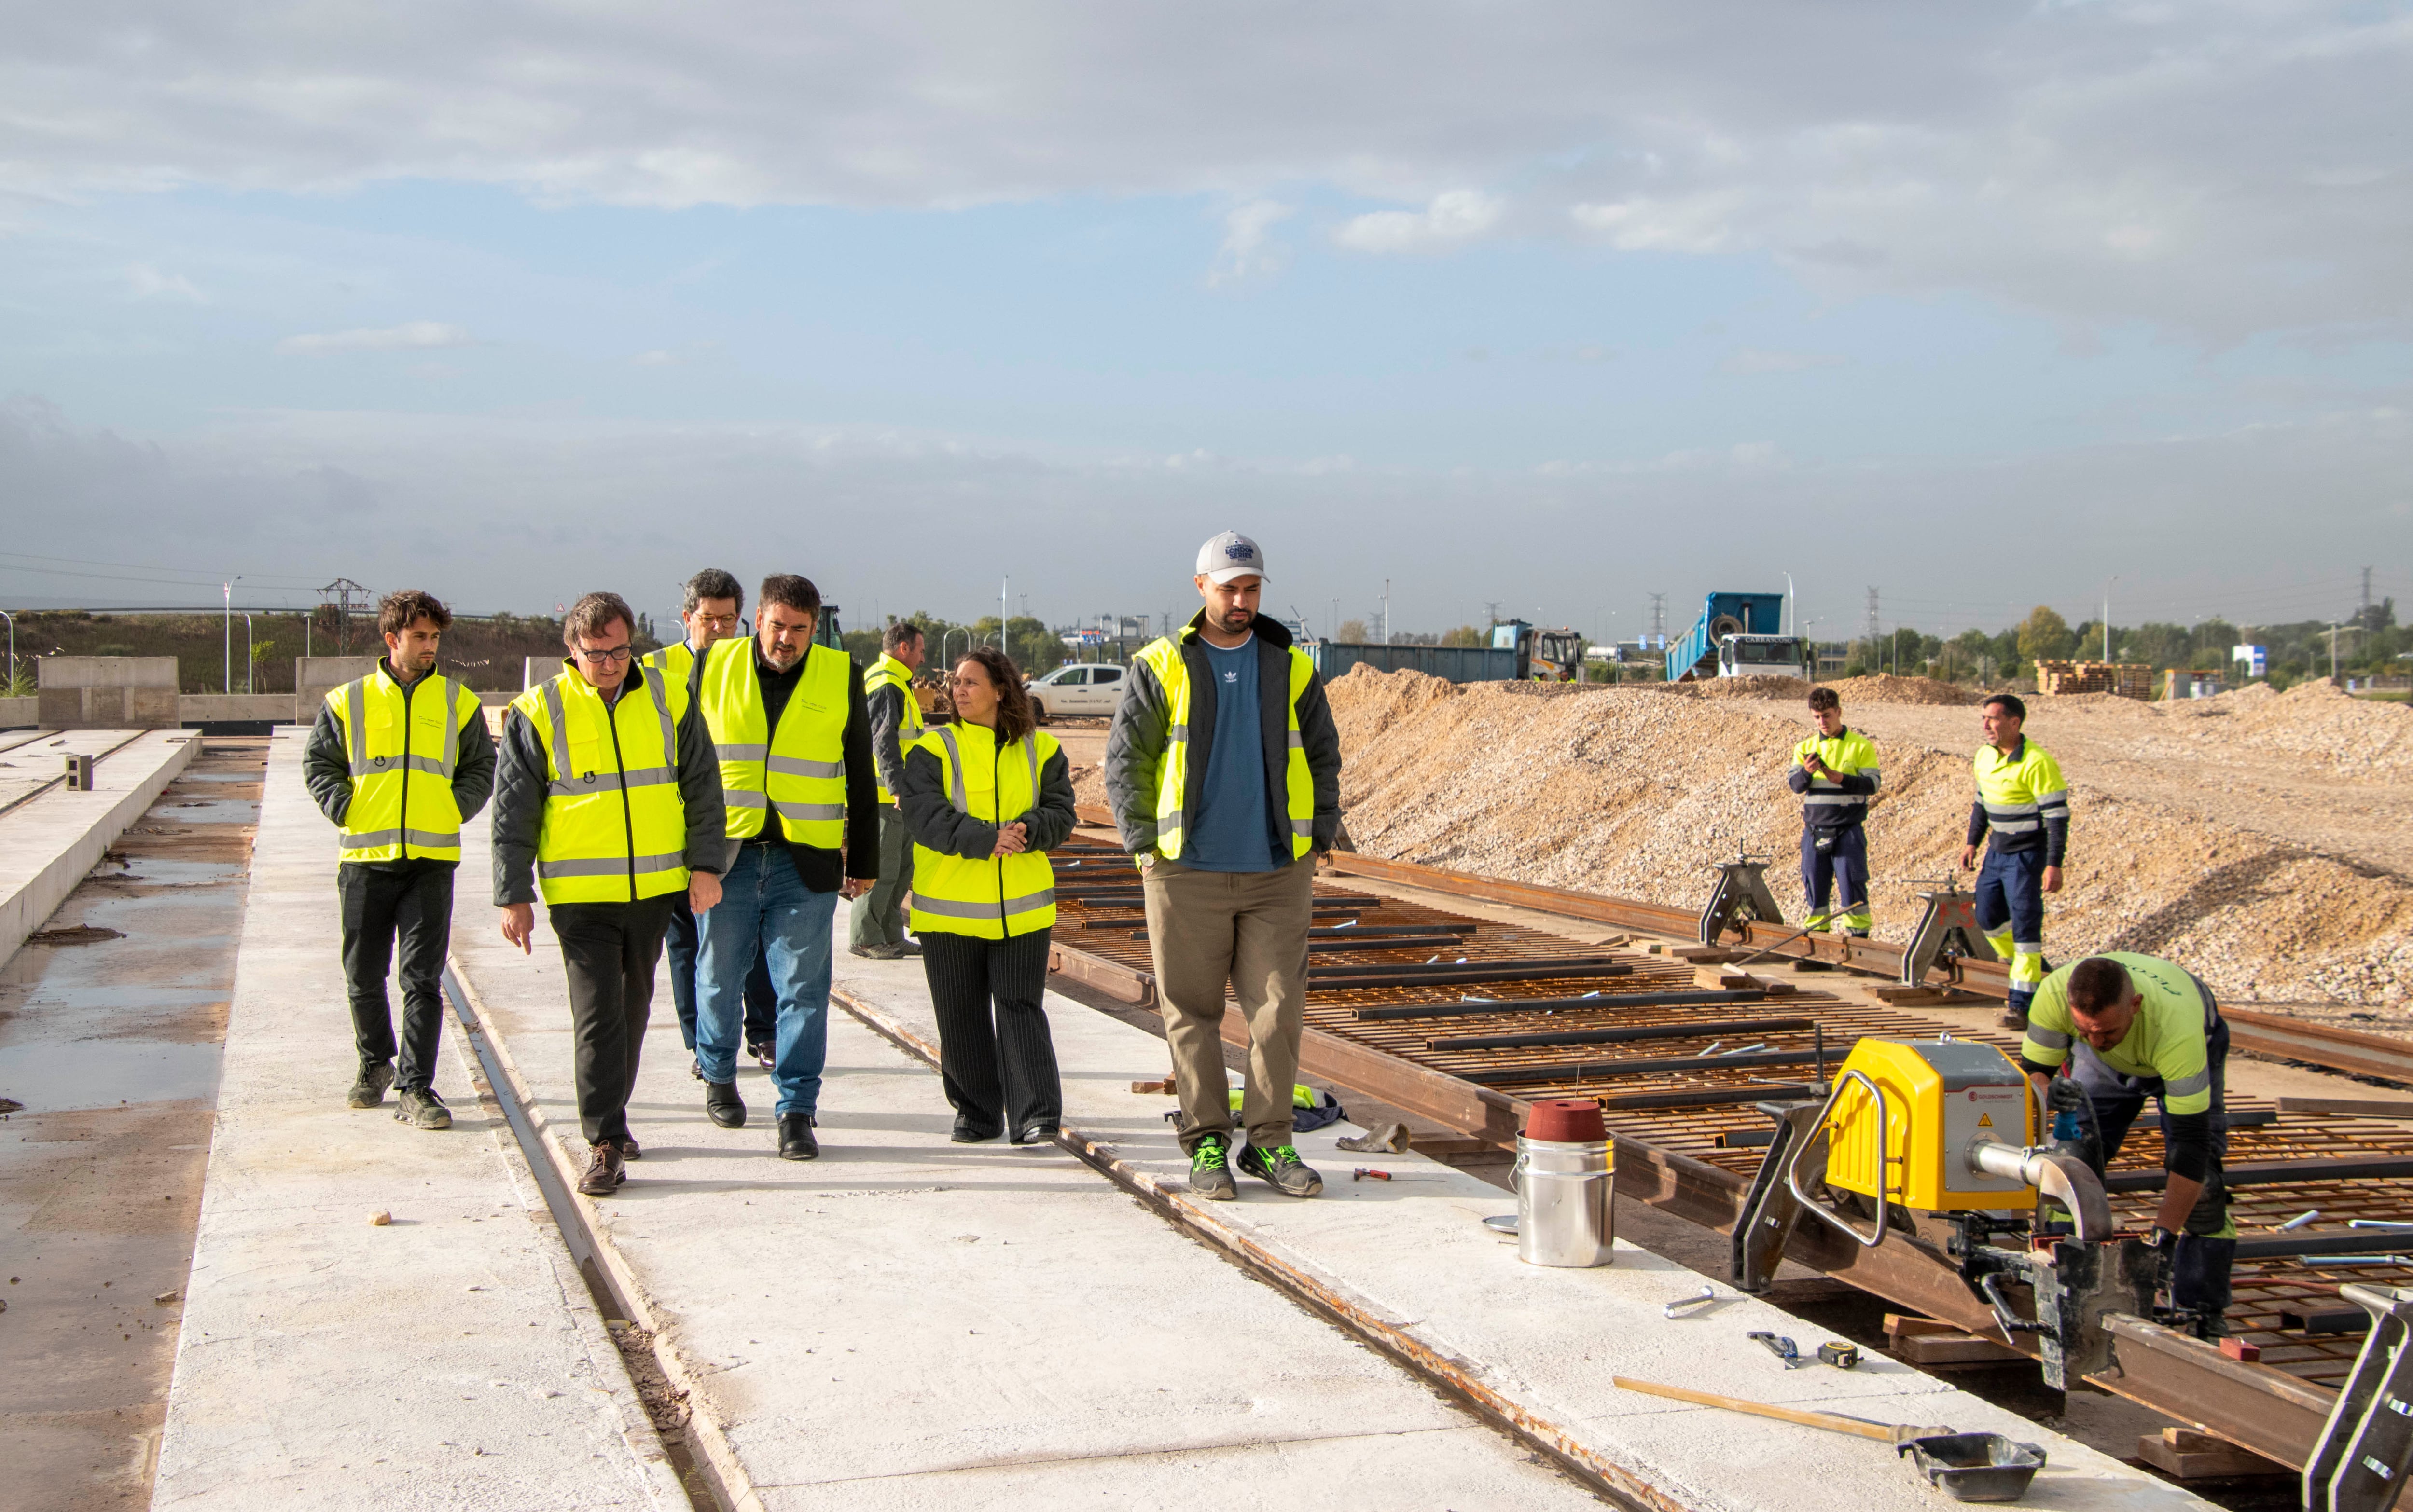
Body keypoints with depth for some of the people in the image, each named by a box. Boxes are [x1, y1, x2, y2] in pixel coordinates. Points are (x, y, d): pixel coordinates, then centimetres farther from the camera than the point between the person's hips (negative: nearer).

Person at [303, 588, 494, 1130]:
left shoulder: (458, 702, 7)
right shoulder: (348, 701, 4)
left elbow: (481, 770, 13)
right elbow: (319, 763, 11)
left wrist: (451, 815, 1)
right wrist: (346, 811, -1)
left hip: (432, 860, -1)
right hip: (366, 860, 1)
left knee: (423, 979, -5)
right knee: (364, 977, 10)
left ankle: (417, 1089, -3)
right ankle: (375, 1064, 33)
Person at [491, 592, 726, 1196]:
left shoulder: (668, 701, 3)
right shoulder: (538, 713, -4)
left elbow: (702, 789, 9)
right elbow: (513, 812, -1)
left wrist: (705, 865, 2)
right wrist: (514, 896, -4)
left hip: (655, 888, 3)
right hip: (580, 893, -3)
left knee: (632, 1008, 15)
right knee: (597, 1015, -9)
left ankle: (610, 1116, 32)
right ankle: (605, 1143, -4)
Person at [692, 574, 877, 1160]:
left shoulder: (842, 678, 4)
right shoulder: (714, 669, 3)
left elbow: (860, 777, 9)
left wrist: (864, 860, 9)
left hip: (807, 862, -1)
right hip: (725, 854, 1)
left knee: (803, 989, -2)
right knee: (719, 977, 12)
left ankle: (797, 1111, 5)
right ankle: (719, 1076, 36)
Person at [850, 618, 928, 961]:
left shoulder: (896, 683, 21)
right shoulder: (886, 685, -14)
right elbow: (883, 741, -23)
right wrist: (898, 787, -31)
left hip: (895, 796, 11)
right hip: (884, 795, -11)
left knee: (903, 866, 14)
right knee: (882, 868, -6)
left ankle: (891, 936, 21)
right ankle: (865, 938, 0)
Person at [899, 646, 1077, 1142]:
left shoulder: (1041, 749, 7)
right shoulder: (933, 749, 1)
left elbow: (1060, 814, 1)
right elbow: (925, 816, -13)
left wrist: (1027, 830, -20)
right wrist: (985, 840, -24)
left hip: (1022, 907, 0)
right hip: (950, 908, 0)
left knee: (1021, 1008, -3)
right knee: (962, 1016, 7)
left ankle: (1036, 1117, -3)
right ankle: (976, 1114, 20)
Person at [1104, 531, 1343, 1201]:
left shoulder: (1290, 668, 8)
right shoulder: (1160, 668, 1)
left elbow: (1324, 758, 15)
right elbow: (1123, 759, 2)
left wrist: (1319, 838, 5)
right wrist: (1145, 844, -5)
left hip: (1278, 872, 2)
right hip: (1188, 871, -2)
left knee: (1280, 1010, 0)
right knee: (1192, 1012, 2)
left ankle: (1270, 1141, 10)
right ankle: (1207, 1145, 11)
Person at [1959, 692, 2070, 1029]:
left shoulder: (2037, 763, -20)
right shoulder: (1985, 756, 4)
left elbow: (2058, 816, -19)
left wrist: (2054, 865, -22)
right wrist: (1972, 842, 15)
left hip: (2028, 854, -8)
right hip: (1997, 850, 8)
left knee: (2024, 924, -8)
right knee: (1988, 917, 12)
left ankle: (2022, 1003, -3)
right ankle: (2034, 967, 35)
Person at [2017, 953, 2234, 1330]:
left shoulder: (2177, 1027, -48)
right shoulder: (2053, 994, -39)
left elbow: (2192, 1140, -45)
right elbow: (2034, 1070, -23)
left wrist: (2165, 1232, -47)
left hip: (2194, 1046, -3)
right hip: (2106, 1065, 3)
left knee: (2199, 1179, -16)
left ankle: (2200, 1311, -6)